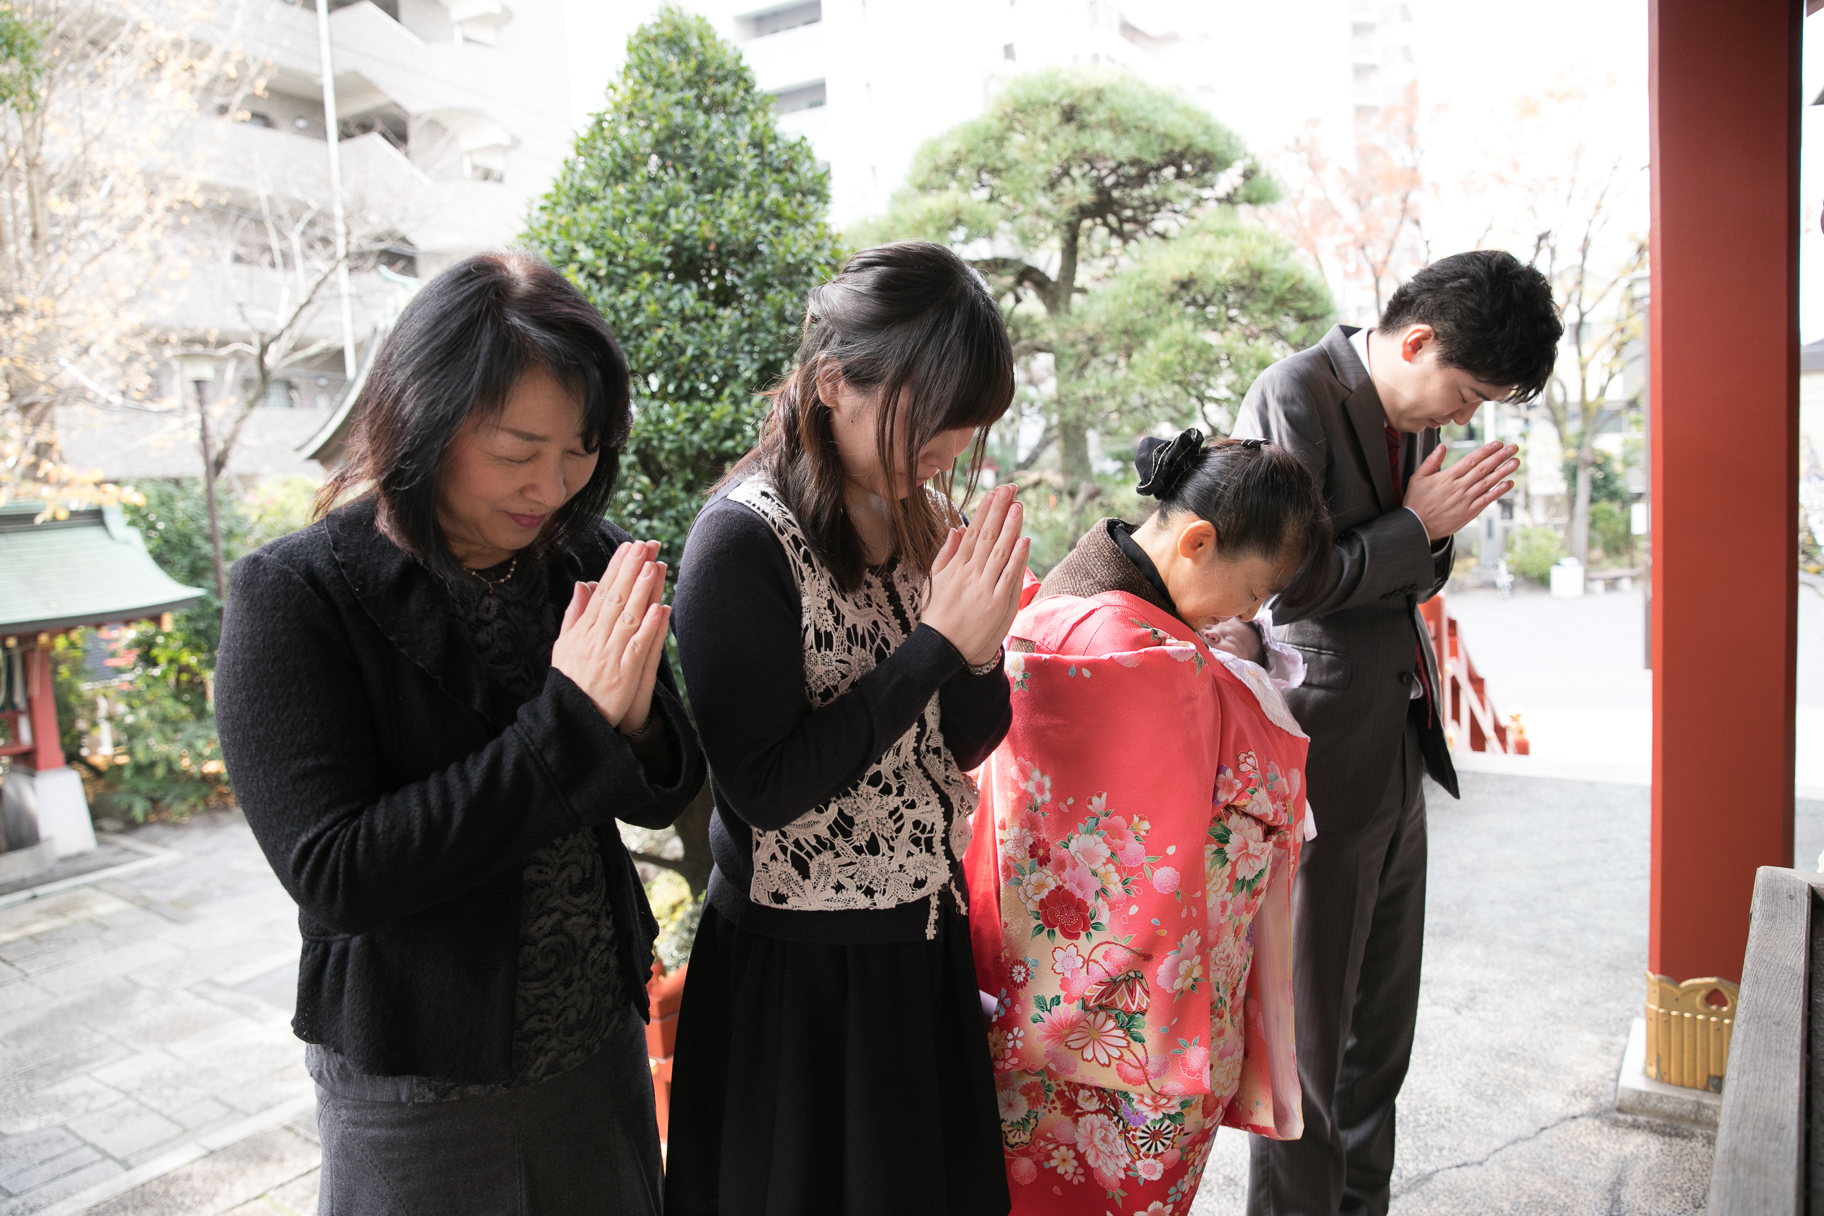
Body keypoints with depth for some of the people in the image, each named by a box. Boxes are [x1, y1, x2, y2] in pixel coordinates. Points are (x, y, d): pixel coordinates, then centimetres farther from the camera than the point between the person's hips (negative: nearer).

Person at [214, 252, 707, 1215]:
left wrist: (633, 716, -22)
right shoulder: (294, 597, -17)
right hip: (419, 1089, -4)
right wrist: (570, 718, -27)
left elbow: (663, 798, 1)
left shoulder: (589, 560, -5)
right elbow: (334, 877, -23)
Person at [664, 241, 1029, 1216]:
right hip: (798, 968, -6)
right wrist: (936, 644, -24)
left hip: (924, 945, 7)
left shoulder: (920, 521, 1)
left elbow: (966, 745, 5)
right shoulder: (745, 538, -20)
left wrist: (983, 648, -17)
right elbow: (764, 787, -22)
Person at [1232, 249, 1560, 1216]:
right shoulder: (1294, 396, -14)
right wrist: (1414, 527, -11)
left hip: (1397, 757, 9)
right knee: (1309, 1029, 5)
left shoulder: (1413, 416, 12)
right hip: (1326, 762, -9)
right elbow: (1278, 586, -19)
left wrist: (1441, 531, 0)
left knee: (1381, 1023, 19)